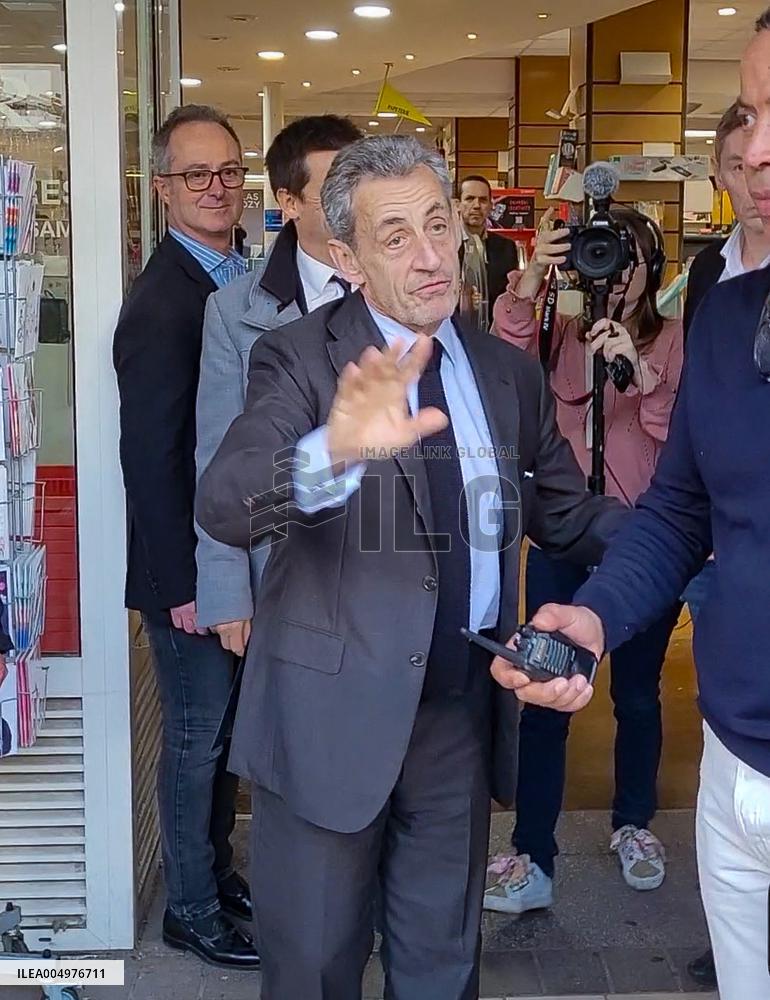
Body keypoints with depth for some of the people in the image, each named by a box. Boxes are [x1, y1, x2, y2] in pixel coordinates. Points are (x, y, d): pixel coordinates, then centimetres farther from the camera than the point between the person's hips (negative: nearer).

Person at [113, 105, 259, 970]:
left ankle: (218, 872, 38)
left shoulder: (240, 283, 7)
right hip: (191, 569, -8)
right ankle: (191, 911, 24)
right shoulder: (161, 305, -19)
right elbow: (150, 459, -21)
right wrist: (184, 586, -20)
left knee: (226, 727, 20)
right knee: (198, 735, 6)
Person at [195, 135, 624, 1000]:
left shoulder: (510, 374, 5)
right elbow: (222, 503, -26)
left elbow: (563, 514, 10)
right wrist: (333, 452, -47)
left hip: (465, 710, 4)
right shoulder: (299, 359, -10)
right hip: (332, 711, -4)